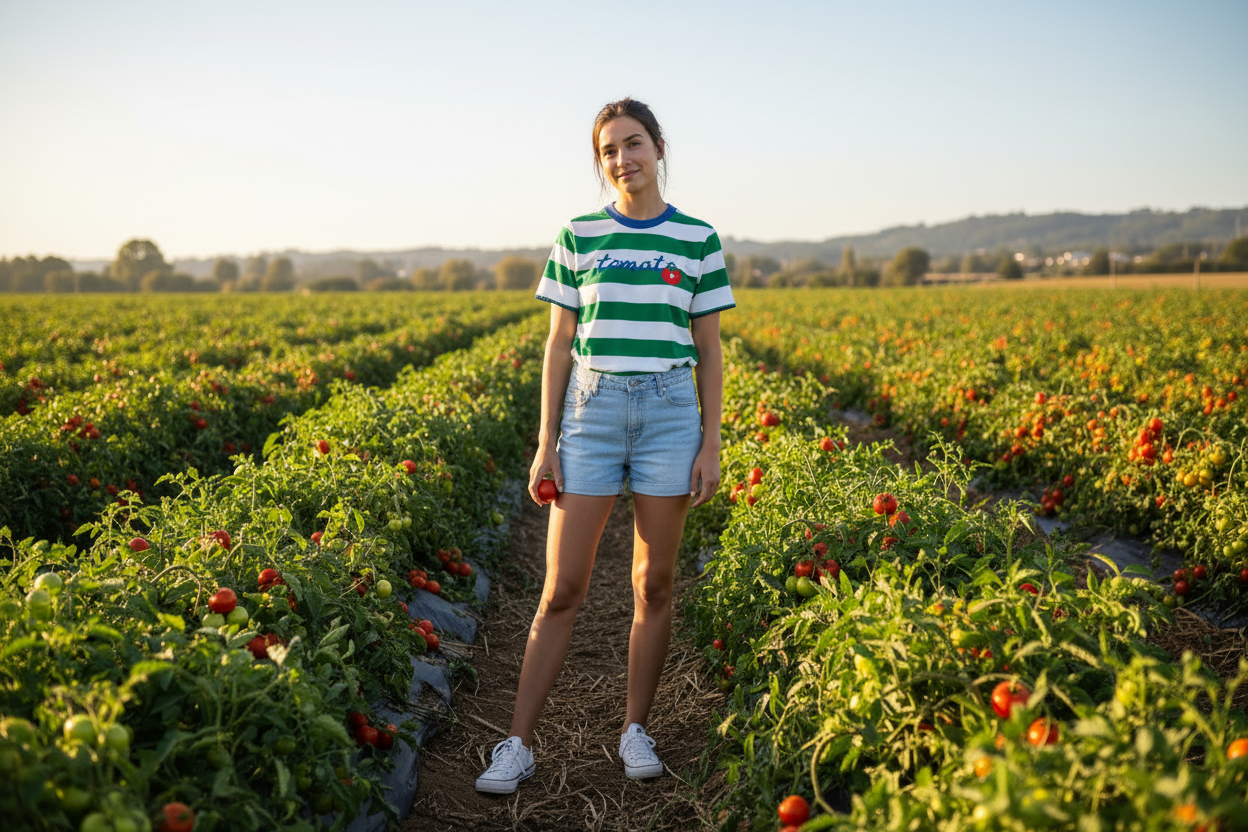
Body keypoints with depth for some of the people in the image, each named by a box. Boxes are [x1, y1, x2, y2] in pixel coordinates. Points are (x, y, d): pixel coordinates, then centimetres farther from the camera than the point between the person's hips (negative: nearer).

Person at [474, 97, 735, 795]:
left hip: (669, 411, 1)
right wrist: (546, 443, 0)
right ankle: (518, 745, 9)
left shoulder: (698, 240, 6)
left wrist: (711, 443, 1)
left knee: (654, 585, 6)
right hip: (592, 410, 0)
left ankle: (636, 730, 23)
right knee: (562, 589, -1)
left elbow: (709, 351, 7)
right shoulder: (578, 237, 6)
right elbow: (560, 345, 6)